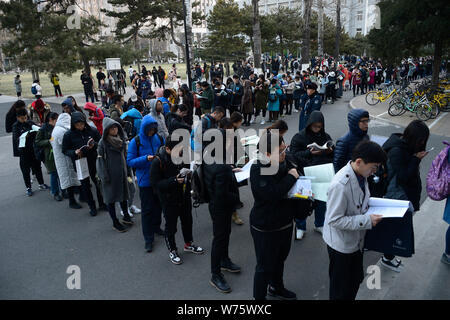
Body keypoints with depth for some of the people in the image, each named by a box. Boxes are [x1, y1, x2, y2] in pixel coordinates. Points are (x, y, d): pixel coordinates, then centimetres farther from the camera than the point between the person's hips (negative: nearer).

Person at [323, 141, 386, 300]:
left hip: (357, 240, 8)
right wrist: (367, 220, -28)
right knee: (340, 289, 14)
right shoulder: (340, 184, -34)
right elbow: (334, 220, -29)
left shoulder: (361, 174, -7)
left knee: (356, 279, 27)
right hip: (341, 244, -8)